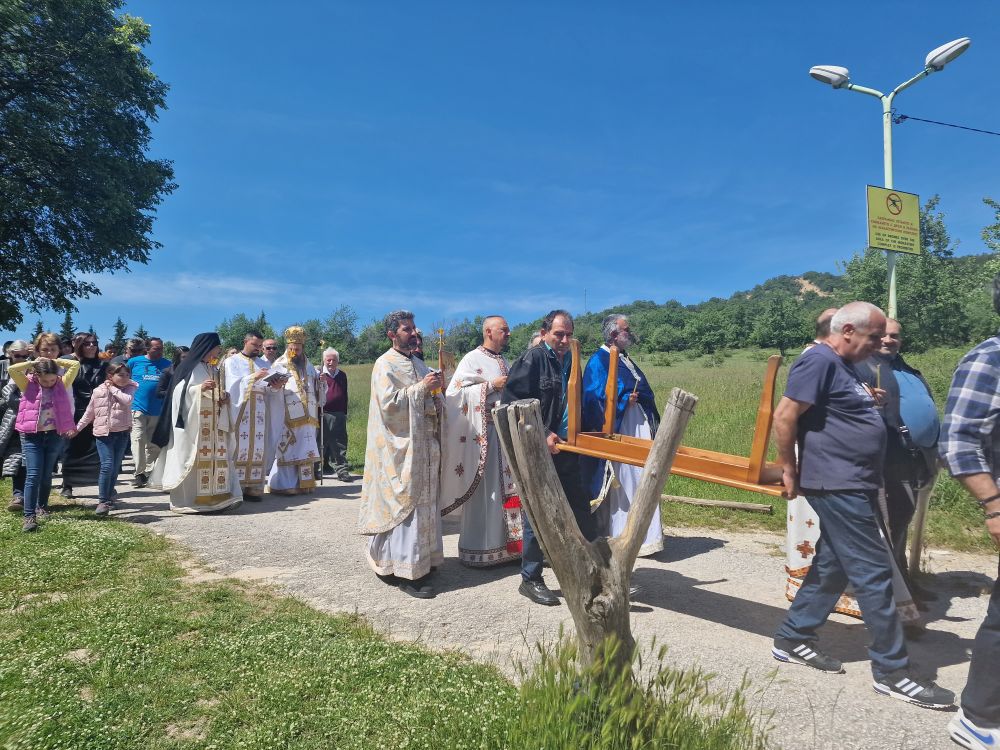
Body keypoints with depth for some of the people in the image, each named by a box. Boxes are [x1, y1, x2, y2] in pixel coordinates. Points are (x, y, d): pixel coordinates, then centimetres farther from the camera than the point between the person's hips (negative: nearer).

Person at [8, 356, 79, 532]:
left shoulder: (62, 384, 1)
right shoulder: (28, 385, -2)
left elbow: (76, 365, -3)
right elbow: (12, 369, -16)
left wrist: (53, 361, 1)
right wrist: (34, 362, -5)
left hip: (55, 435, 2)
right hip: (32, 436, -2)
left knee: (46, 475, 14)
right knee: (33, 475, -8)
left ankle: (42, 507, 32)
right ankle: (29, 516, -7)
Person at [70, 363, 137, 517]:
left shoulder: (129, 389, 2)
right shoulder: (98, 391, 3)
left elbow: (127, 400, -21)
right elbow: (89, 413, 12)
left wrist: (113, 389, -11)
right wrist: (78, 427, 12)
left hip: (122, 433, 1)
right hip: (103, 433, -1)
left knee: (115, 468, 9)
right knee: (107, 466, -13)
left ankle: (109, 496, 27)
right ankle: (103, 501, -5)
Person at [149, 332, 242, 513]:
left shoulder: (214, 369, 17)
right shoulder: (188, 367, -5)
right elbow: (179, 392, -9)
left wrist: (225, 397, 3)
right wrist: (200, 388, -22)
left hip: (213, 424, 7)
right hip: (192, 422, -7)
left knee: (214, 458, 3)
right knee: (192, 459, -7)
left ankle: (213, 498, 6)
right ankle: (186, 500, 0)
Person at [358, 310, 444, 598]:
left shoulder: (418, 363, 16)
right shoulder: (385, 364, -8)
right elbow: (388, 402, -19)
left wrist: (435, 389, 3)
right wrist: (421, 388, -18)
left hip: (424, 444, 8)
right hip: (401, 446, -8)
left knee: (424, 504, 11)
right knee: (405, 506, -6)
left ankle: (421, 561, 22)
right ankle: (407, 573, -1)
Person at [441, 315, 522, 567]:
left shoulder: (504, 361, 17)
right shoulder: (472, 359, -6)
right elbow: (457, 393, -13)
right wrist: (490, 385, -15)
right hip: (483, 435, -7)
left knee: (507, 488, 8)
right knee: (483, 491, -2)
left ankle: (506, 542, 17)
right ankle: (479, 549, 9)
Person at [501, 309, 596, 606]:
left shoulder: (570, 360, 10)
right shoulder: (531, 359, -11)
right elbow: (512, 403, -17)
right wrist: (542, 435, -19)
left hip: (564, 448, 7)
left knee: (580, 509, 15)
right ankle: (530, 580, 19)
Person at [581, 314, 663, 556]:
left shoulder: (625, 359, 18)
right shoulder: (599, 361, -9)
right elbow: (595, 398, -16)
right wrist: (624, 400, -19)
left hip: (639, 430, 9)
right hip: (619, 433, -9)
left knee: (640, 482, 10)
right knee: (622, 484, -5)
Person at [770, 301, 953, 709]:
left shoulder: (844, 367, 16)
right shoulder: (820, 361, -16)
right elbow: (784, 416, -21)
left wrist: (867, 399, 12)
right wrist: (790, 470, -15)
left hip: (852, 485, 11)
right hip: (837, 485, -10)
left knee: (832, 567, 15)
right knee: (874, 574, -3)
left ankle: (792, 639, 26)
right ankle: (892, 671, 10)